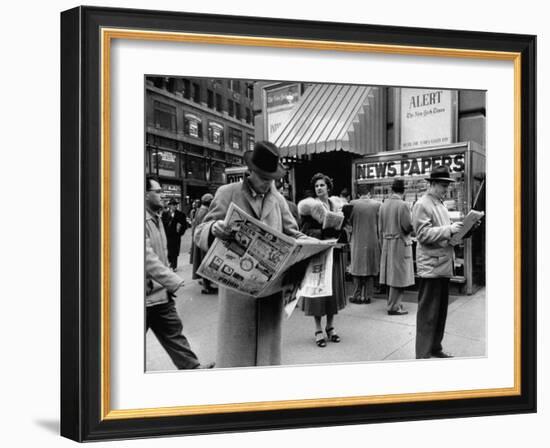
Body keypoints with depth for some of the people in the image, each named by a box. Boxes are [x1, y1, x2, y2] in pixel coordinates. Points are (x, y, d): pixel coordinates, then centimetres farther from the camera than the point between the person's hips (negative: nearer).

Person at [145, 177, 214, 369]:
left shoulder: (155, 218, 12)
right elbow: (147, 258, -26)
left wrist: (170, 283, 17)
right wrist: (174, 281, -24)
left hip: (160, 293, 9)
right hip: (143, 295, -9)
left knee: (173, 331, 12)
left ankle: (191, 366, 18)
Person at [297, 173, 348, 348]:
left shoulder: (336, 205, 11)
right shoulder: (309, 206, -4)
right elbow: (305, 231, -10)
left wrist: (338, 231, -7)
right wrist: (323, 233, -22)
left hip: (334, 251, 5)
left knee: (333, 288, 7)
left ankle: (330, 326, 20)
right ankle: (318, 330, 6)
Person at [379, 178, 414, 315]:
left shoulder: (383, 205, 4)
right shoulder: (403, 205, -15)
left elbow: (380, 227, 10)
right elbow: (409, 227, -15)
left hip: (387, 244, 7)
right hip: (400, 243, -7)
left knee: (391, 275, 16)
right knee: (399, 276, -1)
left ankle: (392, 302, 27)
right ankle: (394, 307, 0)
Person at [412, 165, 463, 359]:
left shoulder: (440, 204, 18)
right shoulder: (422, 205, -11)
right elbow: (423, 234, -19)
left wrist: (458, 229, 7)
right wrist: (448, 229, -23)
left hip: (444, 264, 9)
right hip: (430, 266, -9)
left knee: (441, 310, 16)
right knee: (428, 312, -4)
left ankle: (435, 347, 27)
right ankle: (423, 354, 3)